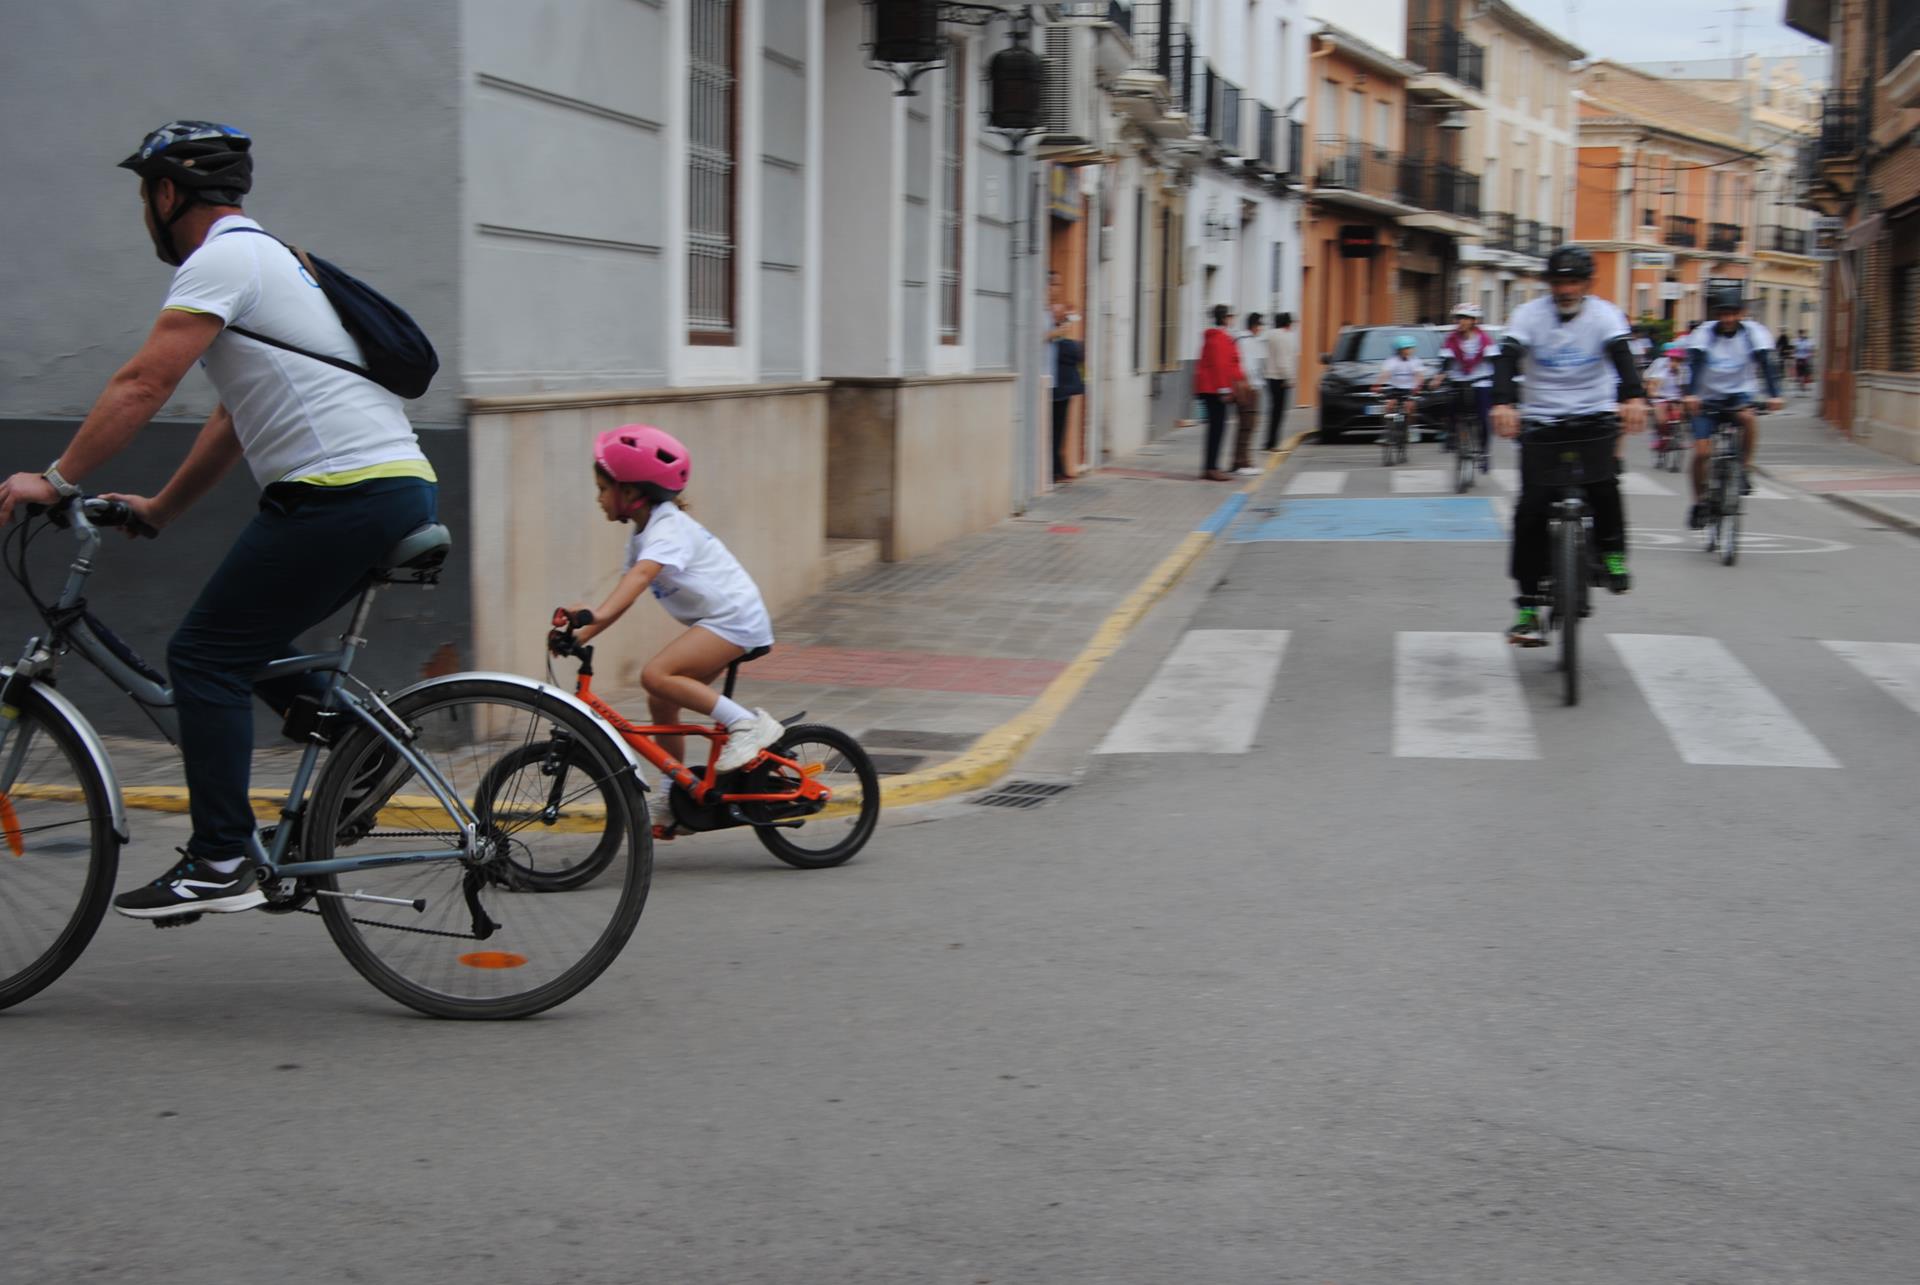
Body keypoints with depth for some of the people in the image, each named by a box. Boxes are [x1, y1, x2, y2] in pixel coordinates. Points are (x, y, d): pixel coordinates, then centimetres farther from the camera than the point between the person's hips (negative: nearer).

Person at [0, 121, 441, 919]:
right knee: (249, 644, 21)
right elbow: (235, 419, 28)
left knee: (206, 656, -5)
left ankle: (221, 864, -7)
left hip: (342, 495, -10)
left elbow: (143, 385, -14)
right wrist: (156, 511, 26)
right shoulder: (267, 257, 26)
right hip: (401, 490, 10)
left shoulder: (222, 261, -6)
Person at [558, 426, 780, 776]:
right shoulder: (642, 536, 13)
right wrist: (582, 633, 1)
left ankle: (747, 723, -20)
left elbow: (641, 575, -35)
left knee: (656, 675, -23)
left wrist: (598, 614, -49)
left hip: (734, 618, -10)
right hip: (713, 622, 10)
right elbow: (626, 597, 13)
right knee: (661, 703, 8)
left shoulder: (668, 528, -17)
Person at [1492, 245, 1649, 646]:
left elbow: (1621, 356, -21)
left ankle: (1612, 553, -1)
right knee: (1532, 507, -10)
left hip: (1594, 415, 0)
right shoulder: (1529, 314, -6)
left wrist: (1634, 397, -42)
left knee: (1602, 481, -28)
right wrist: (1503, 403, -40)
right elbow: (1507, 359, -20)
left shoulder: (1604, 315, -5)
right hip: (1541, 420, 0)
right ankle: (1527, 607, -5)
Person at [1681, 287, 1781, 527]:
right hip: (1708, 397, 0)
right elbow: (1696, 363, -26)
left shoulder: (1754, 332, -10)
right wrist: (1691, 394, -43)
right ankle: (1700, 501, 11)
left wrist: (1774, 394, -37)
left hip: (1741, 393, 0)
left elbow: (1766, 363, -21)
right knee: (1701, 452, -10)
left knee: (1747, 416, -35)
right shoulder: (1704, 334, -12)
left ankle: (1745, 469, -15)